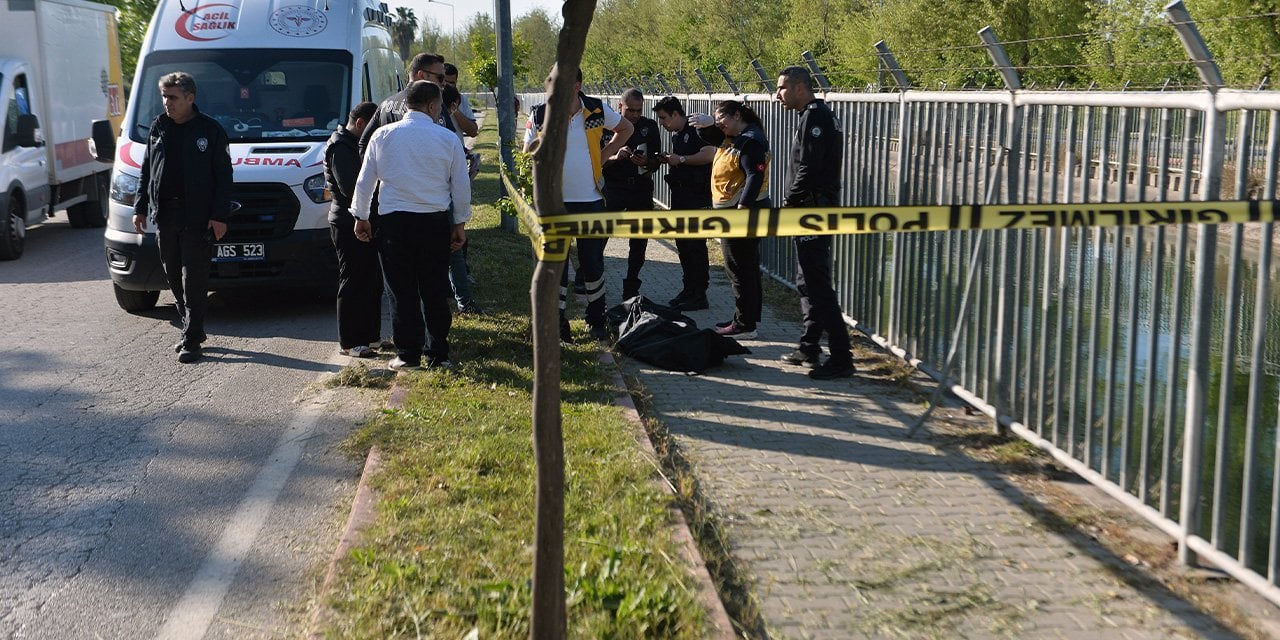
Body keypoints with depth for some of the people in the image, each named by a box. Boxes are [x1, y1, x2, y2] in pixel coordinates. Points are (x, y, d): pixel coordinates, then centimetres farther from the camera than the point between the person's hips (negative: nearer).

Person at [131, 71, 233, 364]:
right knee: (174, 279, 10)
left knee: (194, 281, -6)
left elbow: (224, 177, -4)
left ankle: (191, 340, -3)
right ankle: (193, 330, 23)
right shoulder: (158, 127, 11)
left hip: (197, 217, -5)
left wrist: (220, 216, -11)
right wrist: (140, 208, 11)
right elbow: (146, 171, 17)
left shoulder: (210, 130, -3)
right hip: (164, 214, 6)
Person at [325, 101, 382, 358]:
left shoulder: (355, 144, 18)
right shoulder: (341, 148, -14)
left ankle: (370, 336, 24)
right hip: (349, 224, -10)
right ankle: (349, 343, 1)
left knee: (372, 281, 15)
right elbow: (350, 187, -24)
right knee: (353, 284, -6)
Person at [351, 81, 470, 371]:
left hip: (393, 221, 0)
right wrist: (460, 224, 14)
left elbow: (365, 180, 6)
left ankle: (407, 354, 8)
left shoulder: (383, 135, 2)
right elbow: (461, 185, 4)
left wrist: (361, 217, 17)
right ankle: (437, 355, 11)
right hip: (435, 222, 0)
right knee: (434, 291, 8)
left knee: (402, 290, 6)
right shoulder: (448, 139, 0)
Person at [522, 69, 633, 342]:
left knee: (593, 263, 8)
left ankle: (597, 318, 25)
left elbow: (625, 128, 16)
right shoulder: (540, 115, -6)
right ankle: (558, 322, 17)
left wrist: (604, 155, 6)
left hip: (590, 199, 1)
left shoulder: (597, 110, -3)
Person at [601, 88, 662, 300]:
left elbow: (656, 162, 7)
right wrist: (615, 157, -21)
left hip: (641, 187, 3)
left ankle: (631, 288, 16)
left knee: (639, 241, 6)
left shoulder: (649, 127, 5)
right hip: (612, 186, -3)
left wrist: (646, 162, -16)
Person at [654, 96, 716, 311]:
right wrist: (669, 161, 8)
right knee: (682, 245, 12)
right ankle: (688, 289, 20)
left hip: (698, 196, -10)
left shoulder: (697, 129, -11)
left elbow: (710, 154, -24)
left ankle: (699, 295, -3)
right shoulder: (676, 135, 18)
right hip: (680, 196, 10)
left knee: (695, 246, -8)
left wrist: (681, 159, -16)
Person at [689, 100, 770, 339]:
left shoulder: (751, 141, -16)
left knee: (740, 270, -8)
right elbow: (709, 137, 23)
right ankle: (746, 318, 24)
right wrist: (706, 124, -1)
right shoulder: (732, 138, 14)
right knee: (747, 269, 16)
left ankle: (745, 325, -5)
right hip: (733, 211, 11)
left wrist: (742, 208, -31)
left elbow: (755, 176, -24)